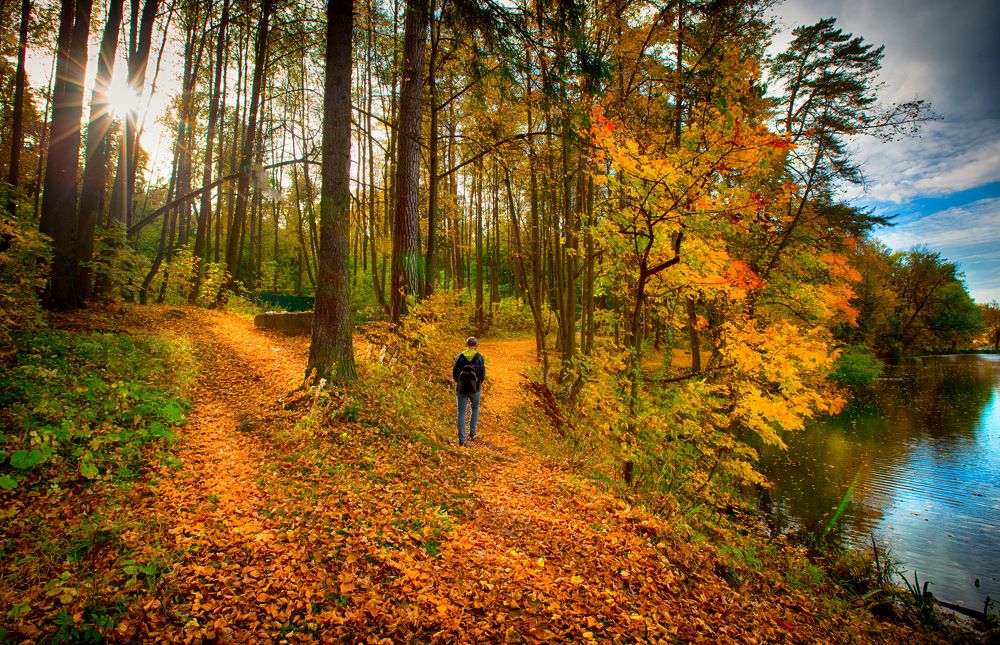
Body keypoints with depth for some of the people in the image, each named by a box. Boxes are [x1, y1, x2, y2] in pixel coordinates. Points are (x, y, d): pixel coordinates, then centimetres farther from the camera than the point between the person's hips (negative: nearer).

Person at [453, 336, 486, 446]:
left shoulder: (459, 357, -4)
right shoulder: (480, 358, -7)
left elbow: (454, 374, -1)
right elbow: (483, 374, -5)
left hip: (461, 388, 0)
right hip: (474, 388, 0)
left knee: (461, 412, 8)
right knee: (475, 408, 25)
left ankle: (461, 439, 5)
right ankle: (472, 433, 24)